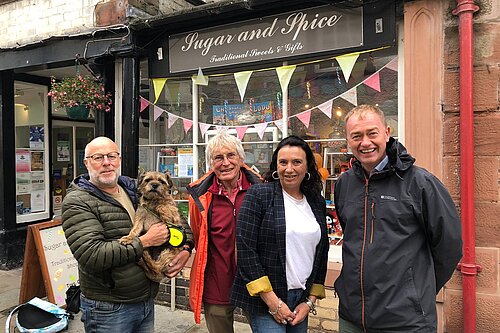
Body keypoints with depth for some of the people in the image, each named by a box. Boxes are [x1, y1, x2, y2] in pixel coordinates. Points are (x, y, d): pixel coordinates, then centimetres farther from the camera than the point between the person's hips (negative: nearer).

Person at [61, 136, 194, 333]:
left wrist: (186, 247, -3)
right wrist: (144, 242, -19)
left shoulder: (136, 191, 6)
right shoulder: (77, 202, -12)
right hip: (108, 309, -5)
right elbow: (91, 256, -24)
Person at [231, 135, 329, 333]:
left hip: (302, 299, 5)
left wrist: (310, 301, 5)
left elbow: (322, 253, 11)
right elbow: (244, 249, -14)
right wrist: (272, 301, -13)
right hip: (265, 301, -5)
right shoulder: (258, 195, -9)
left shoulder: (317, 203, 6)